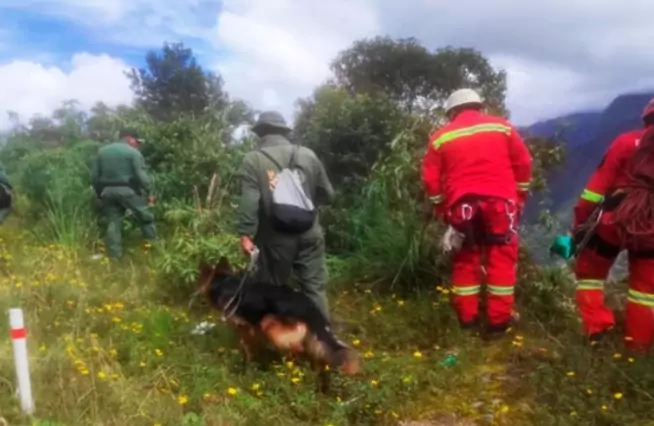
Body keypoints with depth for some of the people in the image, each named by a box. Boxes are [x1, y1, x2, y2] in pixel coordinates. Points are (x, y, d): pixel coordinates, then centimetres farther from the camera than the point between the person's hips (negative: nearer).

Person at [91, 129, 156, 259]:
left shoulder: (102, 151, 15)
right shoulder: (133, 152, -3)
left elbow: (94, 176, 12)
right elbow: (142, 176, -11)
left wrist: (99, 194, 19)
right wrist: (149, 193, -1)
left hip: (108, 191, 5)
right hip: (127, 190, -5)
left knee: (113, 222, 10)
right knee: (147, 218, 8)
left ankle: (114, 255, 10)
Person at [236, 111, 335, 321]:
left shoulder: (253, 159, -3)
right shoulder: (307, 154, 6)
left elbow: (249, 201, -14)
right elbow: (327, 194, 11)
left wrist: (246, 234, -11)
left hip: (276, 239, -2)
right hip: (309, 235, 3)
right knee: (315, 288, 11)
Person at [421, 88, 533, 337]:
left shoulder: (441, 137, 10)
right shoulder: (502, 127, 12)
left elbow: (430, 178, 7)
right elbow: (523, 163, 10)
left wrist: (441, 209, 17)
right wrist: (520, 198, 18)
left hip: (461, 204, 1)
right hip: (498, 200, 0)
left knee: (465, 259, 12)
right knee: (502, 258, 6)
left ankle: (467, 318, 16)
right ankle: (499, 320, 8)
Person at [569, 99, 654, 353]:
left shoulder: (628, 142, 1)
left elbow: (599, 183, -4)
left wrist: (579, 223, 0)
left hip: (615, 219, -2)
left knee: (589, 272, 16)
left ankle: (596, 328, 9)